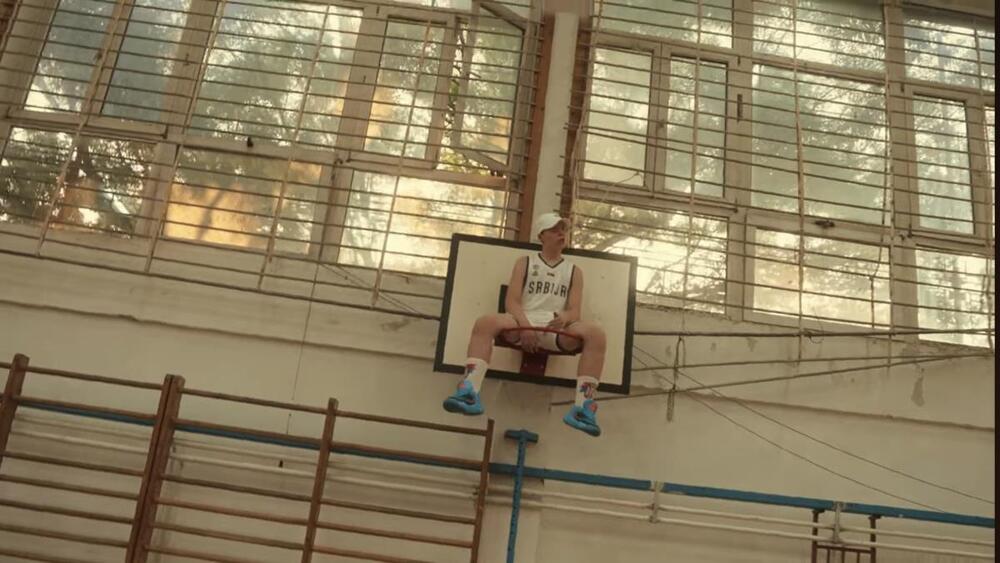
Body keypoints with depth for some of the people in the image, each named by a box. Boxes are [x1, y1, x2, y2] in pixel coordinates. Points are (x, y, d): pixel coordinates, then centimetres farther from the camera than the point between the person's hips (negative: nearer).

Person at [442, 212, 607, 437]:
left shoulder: (574, 271, 19)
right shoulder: (525, 263, 16)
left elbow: (574, 311, 7)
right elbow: (512, 301, 4)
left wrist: (565, 318, -20)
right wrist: (524, 325, -18)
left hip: (557, 330, 1)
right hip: (524, 324, -1)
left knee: (595, 332, -30)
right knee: (485, 322, -31)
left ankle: (582, 407, -37)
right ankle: (470, 393, -42)